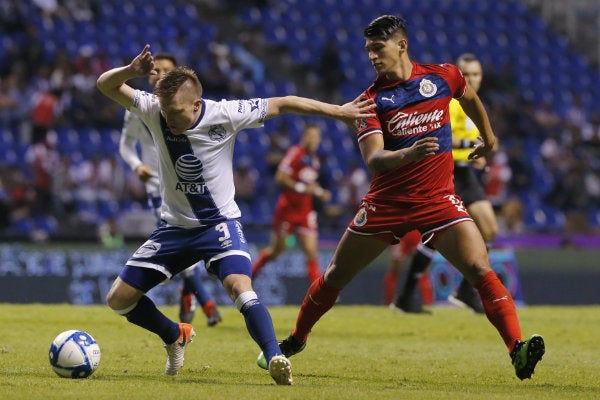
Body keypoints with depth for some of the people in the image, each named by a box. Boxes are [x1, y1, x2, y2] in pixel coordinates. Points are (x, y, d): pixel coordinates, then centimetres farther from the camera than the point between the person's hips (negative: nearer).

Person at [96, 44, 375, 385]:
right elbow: (106, 85, -11)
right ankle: (176, 336, 28)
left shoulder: (223, 114, -19)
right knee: (119, 299, 2)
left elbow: (283, 104, -9)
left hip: (220, 222, -4)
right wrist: (131, 71, -33)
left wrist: (339, 111, -6)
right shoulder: (154, 111, -12)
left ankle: (276, 359, -32)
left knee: (239, 285, -33)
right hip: (175, 226, 4)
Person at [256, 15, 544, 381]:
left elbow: (469, 97, 25)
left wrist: (488, 137, 36)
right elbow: (373, 159, -19)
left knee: (481, 271, -20)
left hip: (439, 200, -1)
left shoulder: (442, 76, -1)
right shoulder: (372, 100, -5)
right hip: (387, 202, 1)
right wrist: (409, 153, -39)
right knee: (335, 276, 13)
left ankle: (518, 350, -25)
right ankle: (296, 340, 34)